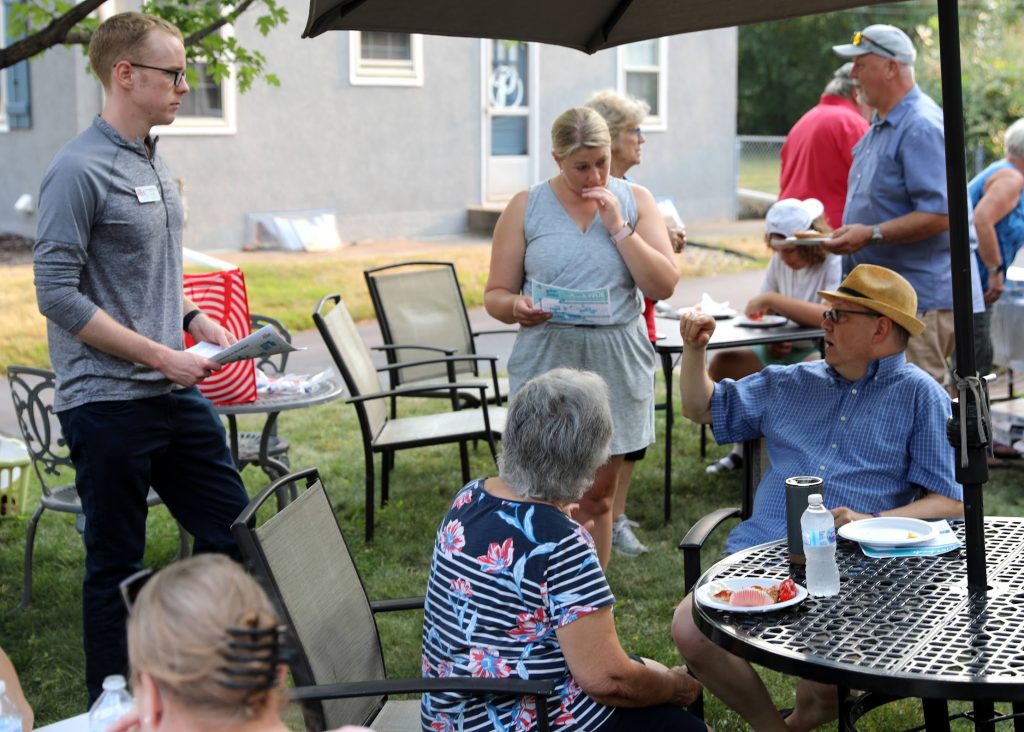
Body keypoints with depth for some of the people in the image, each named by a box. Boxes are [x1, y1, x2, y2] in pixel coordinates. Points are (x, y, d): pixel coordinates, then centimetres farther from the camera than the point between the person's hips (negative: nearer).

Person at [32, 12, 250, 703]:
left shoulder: (155, 163, 11)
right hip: (108, 404, -8)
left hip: (176, 393, 8)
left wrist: (195, 318, 5)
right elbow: (58, 295, -18)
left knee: (233, 531, 13)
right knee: (116, 566, 4)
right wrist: (160, 355, -18)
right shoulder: (80, 171, -15)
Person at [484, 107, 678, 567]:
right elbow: (495, 295, 4)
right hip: (548, 361, -2)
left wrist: (618, 228, -11)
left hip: (618, 365, 2)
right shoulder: (526, 207, 2)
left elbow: (664, 285, -2)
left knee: (599, 497, 10)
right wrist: (518, 307, -19)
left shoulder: (635, 202, 6)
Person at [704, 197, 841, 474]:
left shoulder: (835, 263, -17)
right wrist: (772, 339, -11)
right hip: (785, 349, 7)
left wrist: (772, 300, -32)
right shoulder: (780, 261, 5)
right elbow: (761, 312, 13)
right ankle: (742, 446, 9)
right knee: (720, 364, -8)